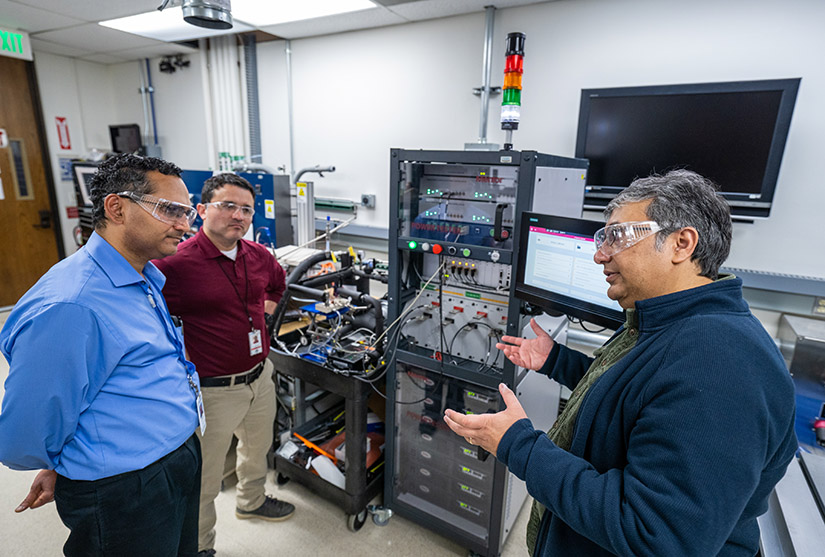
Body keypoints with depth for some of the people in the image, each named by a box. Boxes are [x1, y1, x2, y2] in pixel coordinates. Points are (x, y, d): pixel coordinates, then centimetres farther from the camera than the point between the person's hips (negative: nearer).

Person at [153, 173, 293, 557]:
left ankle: (251, 501, 57)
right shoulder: (176, 263, -22)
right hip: (214, 390, -6)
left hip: (260, 377, 7)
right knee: (205, 476, 13)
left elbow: (277, 283, 22)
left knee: (258, 446, 29)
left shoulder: (258, 256, -1)